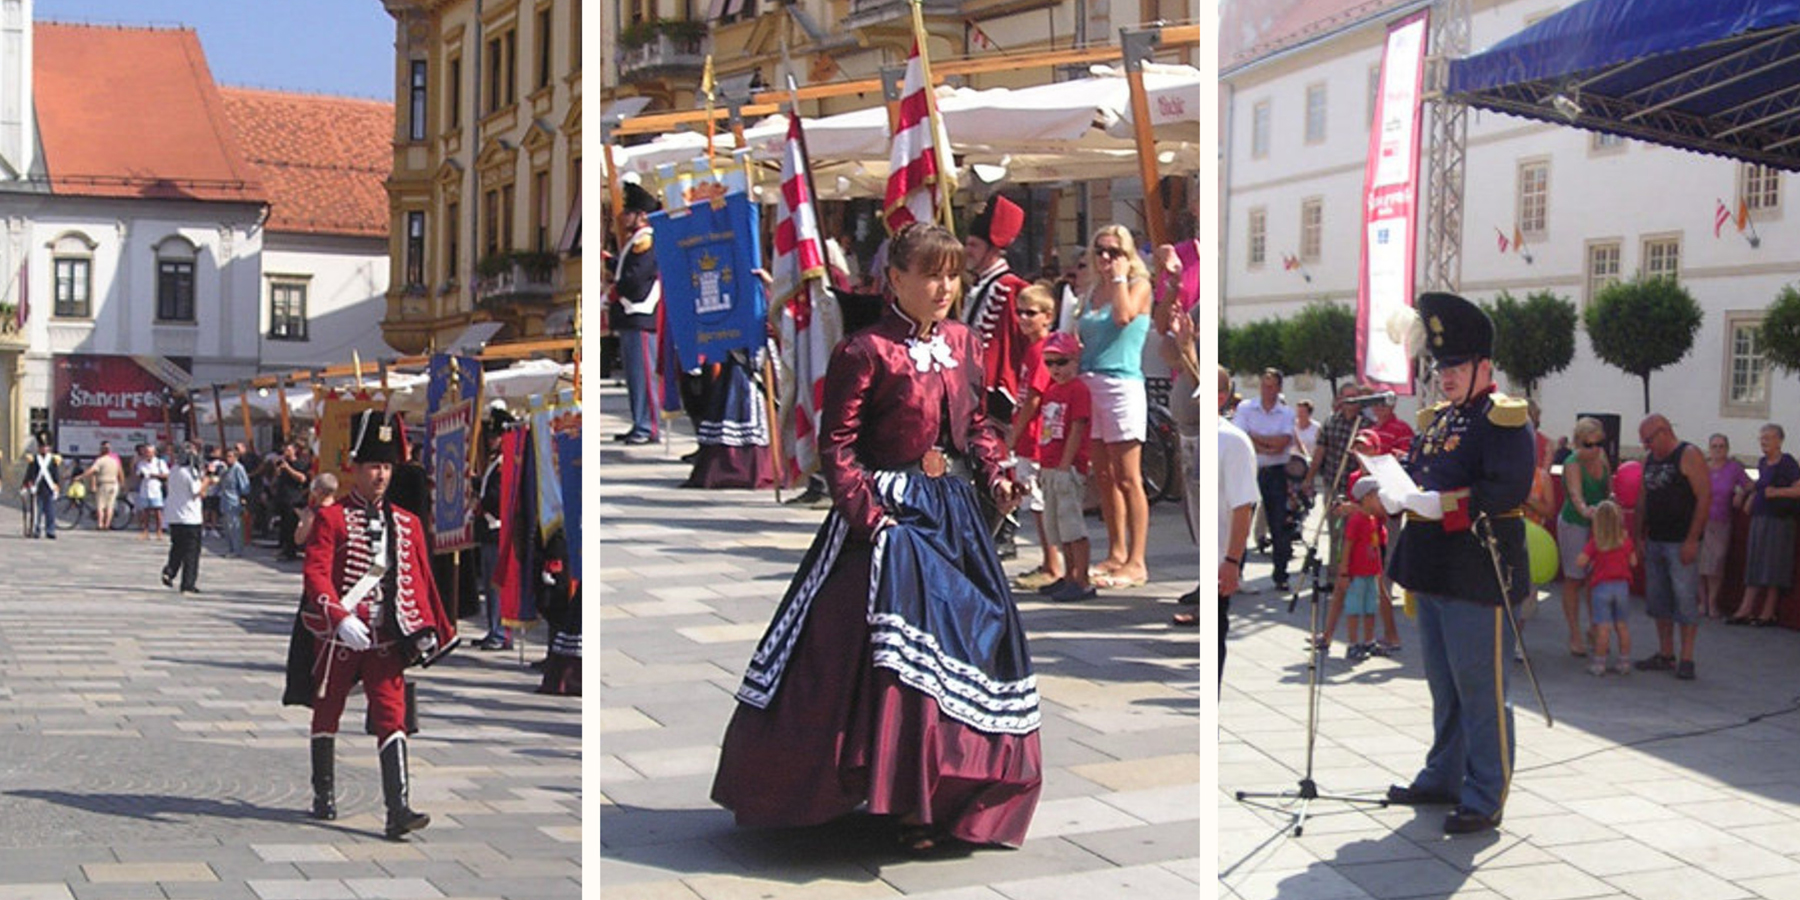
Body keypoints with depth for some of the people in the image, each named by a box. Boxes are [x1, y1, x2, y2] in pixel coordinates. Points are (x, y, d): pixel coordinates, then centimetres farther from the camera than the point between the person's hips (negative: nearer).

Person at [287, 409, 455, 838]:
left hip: (386, 638, 2)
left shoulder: (407, 524, 9)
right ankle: (324, 798, 29)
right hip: (336, 635, -2)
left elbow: (420, 579, 13)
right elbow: (315, 573, -15)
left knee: (392, 718, -8)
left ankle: (398, 810, -14)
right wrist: (341, 618, -29)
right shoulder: (331, 518, -4)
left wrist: (427, 630, 5)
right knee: (327, 715, 12)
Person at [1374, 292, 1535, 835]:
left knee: (1481, 691, -1)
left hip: (1478, 576, -9)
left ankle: (1485, 799, 7)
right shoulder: (1437, 419, 16)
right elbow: (1416, 471, 23)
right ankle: (1443, 777, 32)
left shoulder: (1503, 419, -11)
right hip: (1432, 573, 9)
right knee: (1443, 685, 19)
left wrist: (1435, 504, -27)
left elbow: (1507, 491, -22)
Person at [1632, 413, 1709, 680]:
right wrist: (1641, 536, 15)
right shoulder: (1649, 460, 14)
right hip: (1655, 542, 8)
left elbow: (1704, 497, -14)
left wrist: (1692, 540, -18)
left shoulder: (1689, 456, -9)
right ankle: (1665, 655, 20)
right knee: (1658, 600, 11)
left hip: (1681, 544, -8)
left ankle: (1686, 660, 0)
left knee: (1685, 600, -5)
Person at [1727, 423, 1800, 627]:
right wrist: (1752, 498, 11)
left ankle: (1768, 613, 5)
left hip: (1778, 520, -7)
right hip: (1759, 518, 7)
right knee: (1754, 565, 5)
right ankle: (1746, 610, 5)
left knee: (1772, 568, -2)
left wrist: (1777, 492, -22)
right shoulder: (1762, 463, 13)